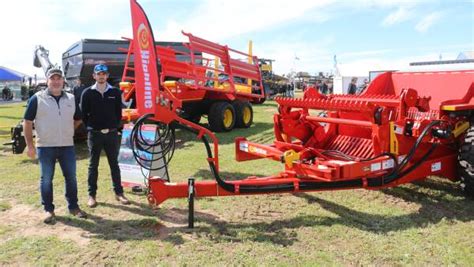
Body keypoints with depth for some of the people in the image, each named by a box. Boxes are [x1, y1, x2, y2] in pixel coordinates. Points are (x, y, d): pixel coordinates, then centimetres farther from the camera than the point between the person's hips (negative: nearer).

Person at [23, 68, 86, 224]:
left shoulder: (71, 99, 8)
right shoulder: (37, 98, -2)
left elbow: (77, 119, 21)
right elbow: (27, 121, -1)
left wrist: (66, 131, 11)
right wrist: (29, 144, -5)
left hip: (67, 146, 3)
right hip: (45, 147, -3)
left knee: (71, 177, 7)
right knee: (46, 180, 6)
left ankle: (73, 207, 21)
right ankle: (48, 210, 18)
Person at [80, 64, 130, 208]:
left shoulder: (115, 92, 4)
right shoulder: (87, 93, 0)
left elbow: (119, 112, 8)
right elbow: (83, 113, 4)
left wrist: (115, 126, 3)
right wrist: (90, 127, 2)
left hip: (112, 133, 1)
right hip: (94, 134, -1)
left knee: (114, 164, 8)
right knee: (93, 165, 7)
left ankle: (119, 192, 16)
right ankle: (92, 195, 15)